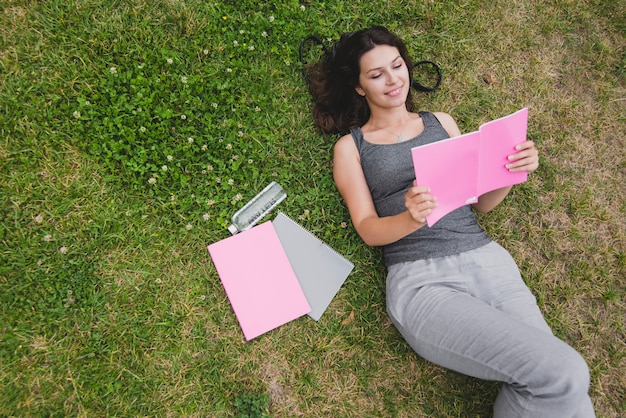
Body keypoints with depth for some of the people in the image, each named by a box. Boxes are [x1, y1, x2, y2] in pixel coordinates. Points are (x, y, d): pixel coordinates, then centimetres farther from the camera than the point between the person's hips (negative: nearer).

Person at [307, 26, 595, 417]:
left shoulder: (442, 122, 18)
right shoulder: (351, 146, 8)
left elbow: (481, 201, 17)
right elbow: (368, 229, -1)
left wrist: (511, 172, -3)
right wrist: (410, 218, -22)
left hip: (488, 259, 4)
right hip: (421, 281, -4)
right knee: (562, 373, -17)